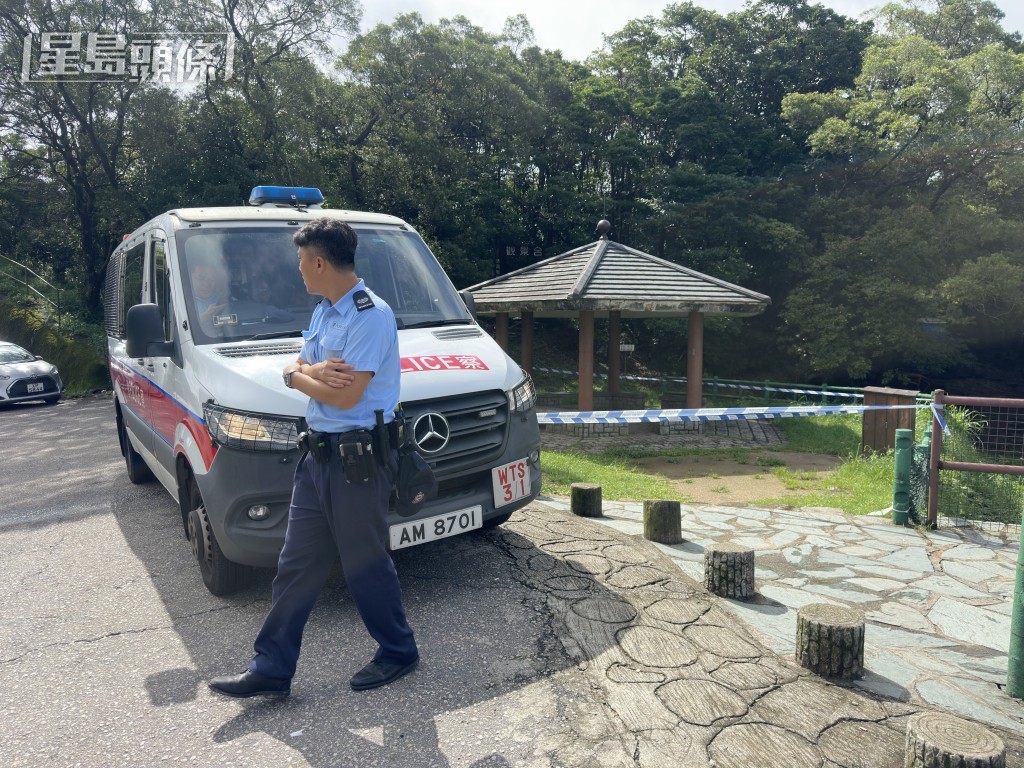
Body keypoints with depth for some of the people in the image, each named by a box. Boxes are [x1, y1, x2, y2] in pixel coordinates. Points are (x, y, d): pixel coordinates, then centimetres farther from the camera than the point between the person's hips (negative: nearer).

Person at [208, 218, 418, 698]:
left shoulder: (370, 316, -17)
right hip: (318, 455, 9)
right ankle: (271, 670, 24)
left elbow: (346, 395, -23)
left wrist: (298, 376, -5)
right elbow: (297, 367, 14)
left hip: (358, 458, -9)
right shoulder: (324, 312, 15)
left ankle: (398, 653, 27)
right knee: (296, 566, 13)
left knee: (365, 565, 5)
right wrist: (312, 373, -11)